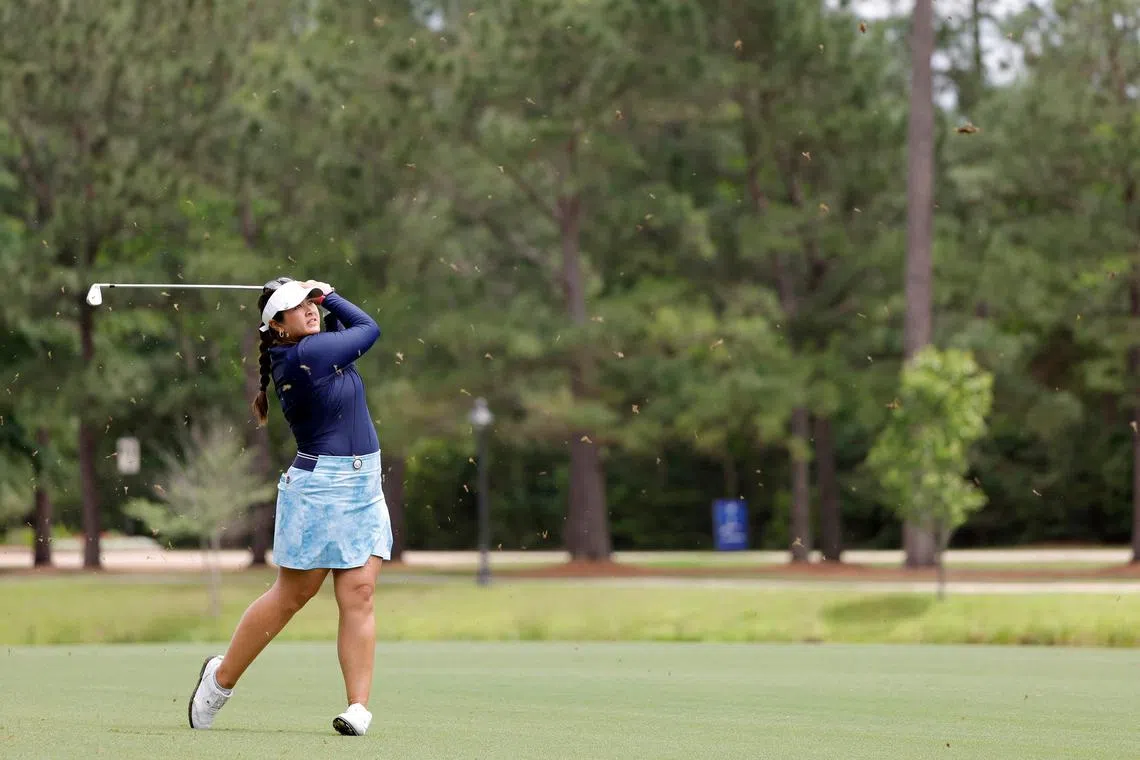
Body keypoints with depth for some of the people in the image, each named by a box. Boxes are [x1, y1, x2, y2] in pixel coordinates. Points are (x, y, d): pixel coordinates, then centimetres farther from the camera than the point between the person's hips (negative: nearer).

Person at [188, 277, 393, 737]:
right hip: (319, 487, -8)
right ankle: (221, 677, 21)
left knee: (358, 594, -3)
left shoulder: (313, 348, 9)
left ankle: (358, 707, -8)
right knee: (291, 595, 3)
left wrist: (322, 296, 13)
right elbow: (369, 328, -5)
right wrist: (332, 296, 7)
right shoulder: (306, 354, -16)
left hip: (364, 487, 8)